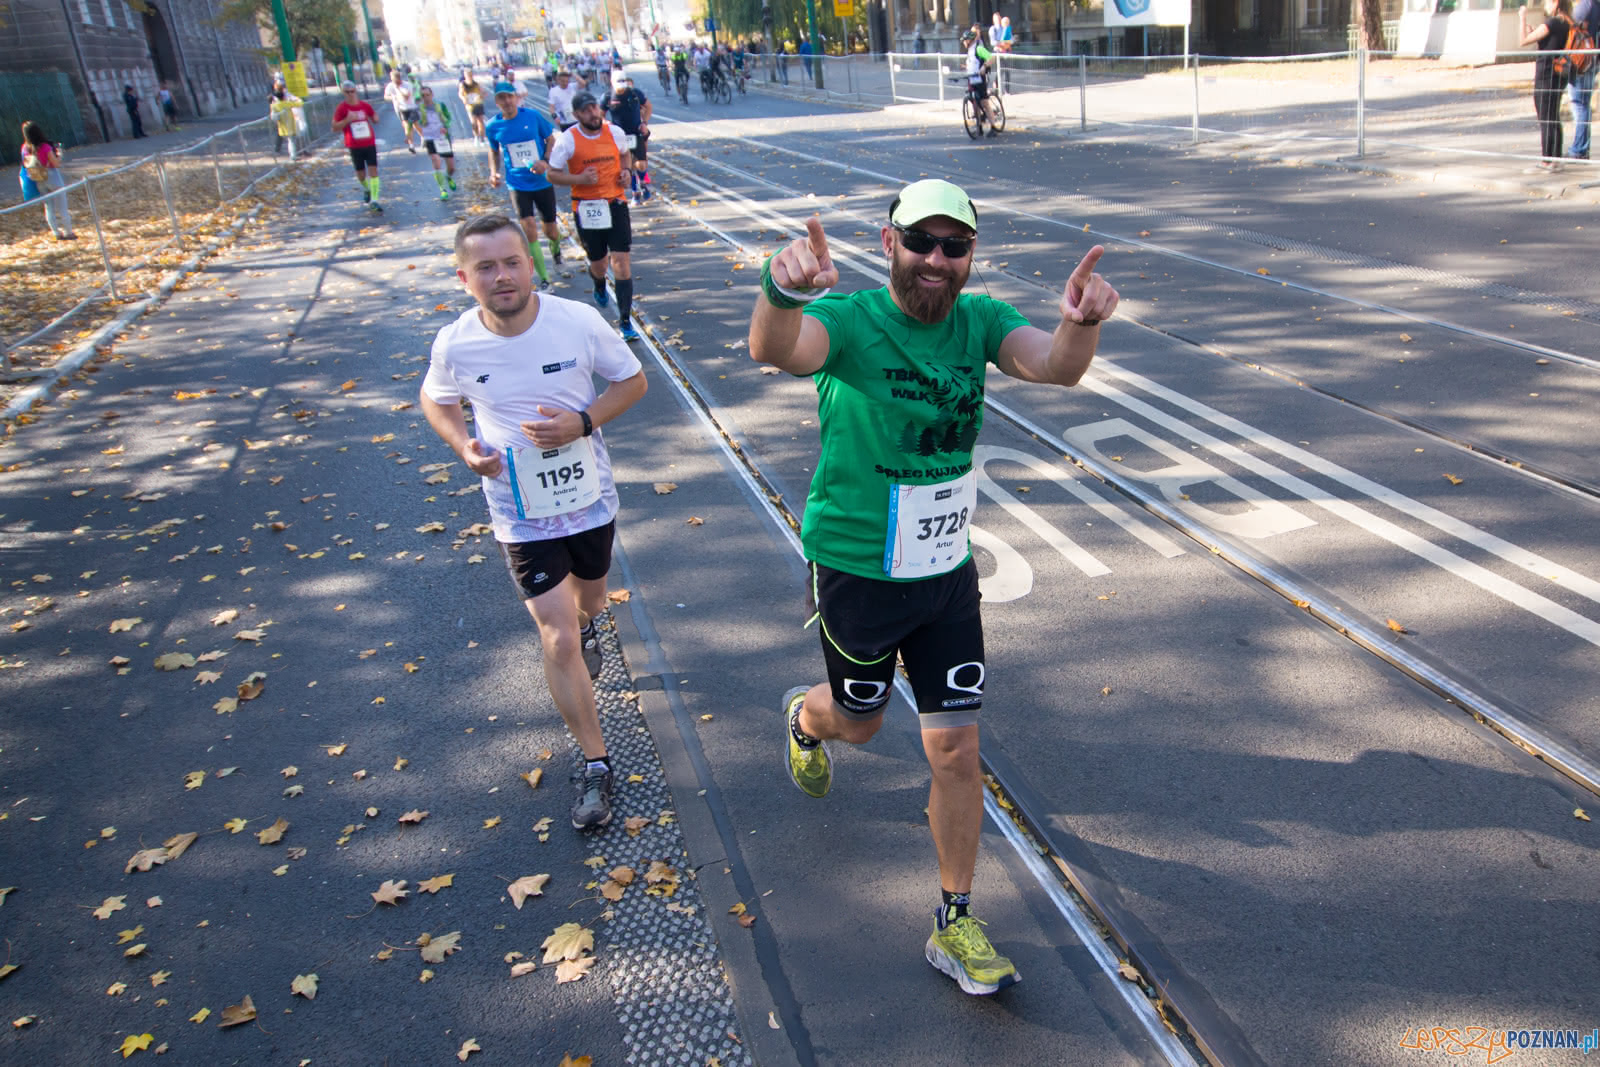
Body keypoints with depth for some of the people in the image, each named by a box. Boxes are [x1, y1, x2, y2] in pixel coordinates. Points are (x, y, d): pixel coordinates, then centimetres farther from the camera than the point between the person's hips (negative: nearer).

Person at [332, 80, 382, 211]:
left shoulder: (365, 105, 4)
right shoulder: (341, 108, -4)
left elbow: (375, 120, 20)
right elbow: (335, 127, -5)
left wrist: (375, 118, -5)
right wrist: (347, 120, -20)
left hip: (370, 144, 1)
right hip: (354, 146, -1)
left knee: (373, 170, -11)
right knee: (360, 173, 8)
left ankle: (374, 200, -14)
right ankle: (366, 190, 40)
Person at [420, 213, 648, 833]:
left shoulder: (579, 322, -17)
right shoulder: (455, 345, -14)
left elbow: (632, 381, -3)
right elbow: (436, 400, 8)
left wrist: (583, 421, -21)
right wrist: (464, 447, -13)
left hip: (589, 498, 2)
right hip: (521, 515, -1)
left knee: (588, 599, 27)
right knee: (558, 642, -6)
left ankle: (586, 625, 67)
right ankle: (595, 765, 9)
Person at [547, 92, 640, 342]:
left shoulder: (615, 133, 1)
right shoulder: (567, 140, -8)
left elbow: (626, 154, 22)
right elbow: (553, 174, -4)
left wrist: (626, 170, 0)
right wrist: (579, 178, -20)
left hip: (616, 204, 1)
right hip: (587, 209, -1)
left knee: (621, 260, -9)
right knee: (598, 262, 11)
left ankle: (625, 320, -6)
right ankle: (599, 287, 51)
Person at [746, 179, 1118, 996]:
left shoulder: (978, 321, -4)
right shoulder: (849, 321, -18)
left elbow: (1054, 365, -23)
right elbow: (775, 349, -41)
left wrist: (1082, 321, -47)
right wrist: (781, 290, -65)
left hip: (948, 572, 4)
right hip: (857, 573, -3)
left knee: (957, 749, 5)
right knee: (859, 722, 20)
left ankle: (955, 927, 23)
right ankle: (804, 719, 59)